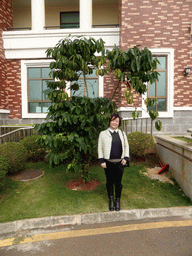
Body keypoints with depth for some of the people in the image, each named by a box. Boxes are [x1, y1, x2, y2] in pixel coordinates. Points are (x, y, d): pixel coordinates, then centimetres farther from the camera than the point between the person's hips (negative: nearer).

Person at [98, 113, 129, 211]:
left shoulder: (122, 133, 9)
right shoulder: (103, 133, 0)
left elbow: (126, 146, 14)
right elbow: (100, 148, 0)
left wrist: (126, 158, 2)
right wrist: (102, 161, -6)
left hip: (119, 162, 2)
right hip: (108, 162, -1)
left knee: (118, 182, 10)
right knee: (109, 182, 11)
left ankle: (118, 200, 30)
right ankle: (111, 200, 32)